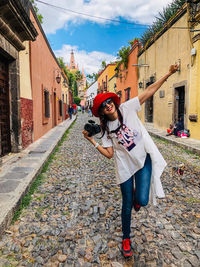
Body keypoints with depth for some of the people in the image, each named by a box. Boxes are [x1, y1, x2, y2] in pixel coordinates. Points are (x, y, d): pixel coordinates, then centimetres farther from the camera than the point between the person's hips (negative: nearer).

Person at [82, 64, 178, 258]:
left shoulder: (127, 108, -5)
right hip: (125, 166, 1)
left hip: (144, 158, -1)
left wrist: (168, 74, -12)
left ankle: (136, 195, 31)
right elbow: (109, 154, -5)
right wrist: (92, 141, -11)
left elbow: (149, 91, -8)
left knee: (142, 200, -10)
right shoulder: (106, 129, 0)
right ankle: (126, 239, 35)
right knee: (127, 205, 9)